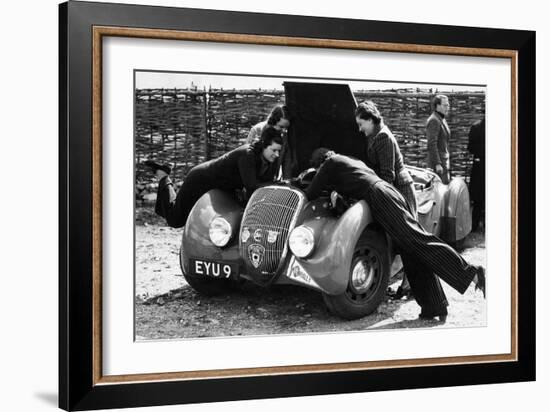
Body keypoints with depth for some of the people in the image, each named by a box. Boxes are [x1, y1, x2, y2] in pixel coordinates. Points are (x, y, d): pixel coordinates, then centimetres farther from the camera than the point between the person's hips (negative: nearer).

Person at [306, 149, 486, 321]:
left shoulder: (331, 162, 10)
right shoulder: (352, 161, 33)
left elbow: (311, 194, 14)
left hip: (379, 197, -9)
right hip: (393, 193, 9)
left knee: (419, 243, -16)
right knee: (414, 257, 3)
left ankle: (471, 273, -26)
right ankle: (434, 307, 1)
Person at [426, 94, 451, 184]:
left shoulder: (442, 120, 17)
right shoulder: (434, 121, -15)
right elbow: (432, 144, -21)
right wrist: (437, 163, -24)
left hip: (444, 159, 10)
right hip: (437, 161, -10)